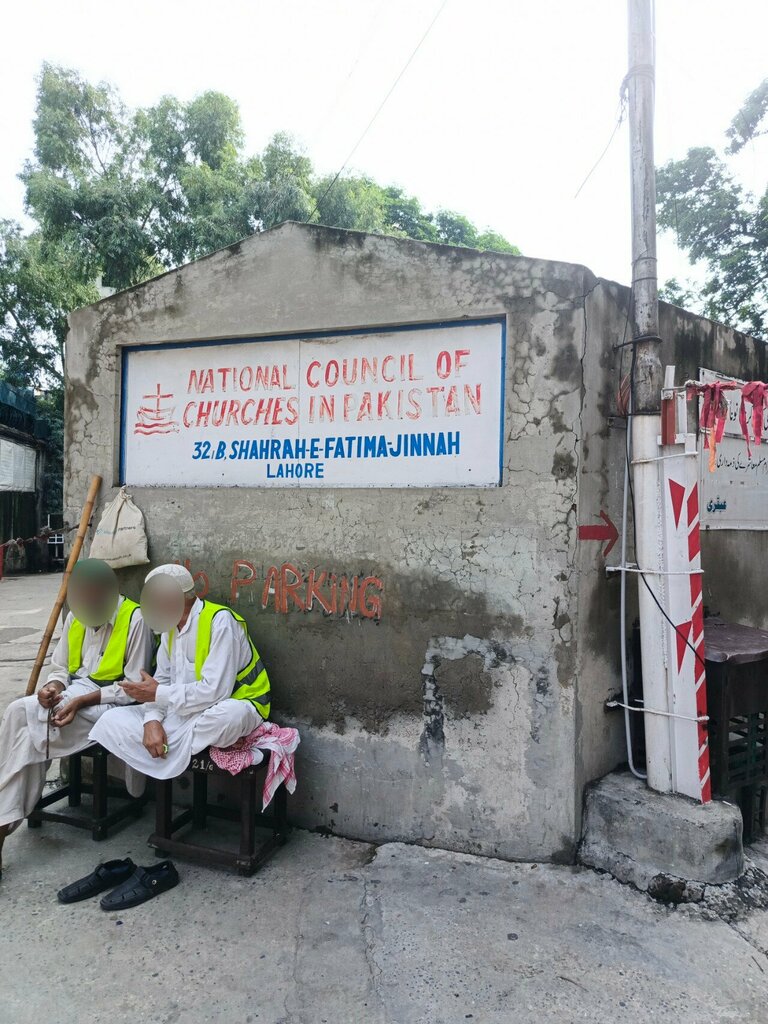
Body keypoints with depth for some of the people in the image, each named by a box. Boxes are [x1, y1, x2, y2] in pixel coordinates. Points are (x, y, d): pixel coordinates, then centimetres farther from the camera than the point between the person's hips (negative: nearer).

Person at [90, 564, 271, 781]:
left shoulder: (220, 621, -22)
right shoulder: (171, 625, 4)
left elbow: (215, 691, -28)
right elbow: (162, 680, 4)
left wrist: (158, 694, -17)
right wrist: (152, 721, -16)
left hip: (233, 705, -6)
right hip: (185, 710, 7)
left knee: (228, 716, -41)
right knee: (113, 721, -5)